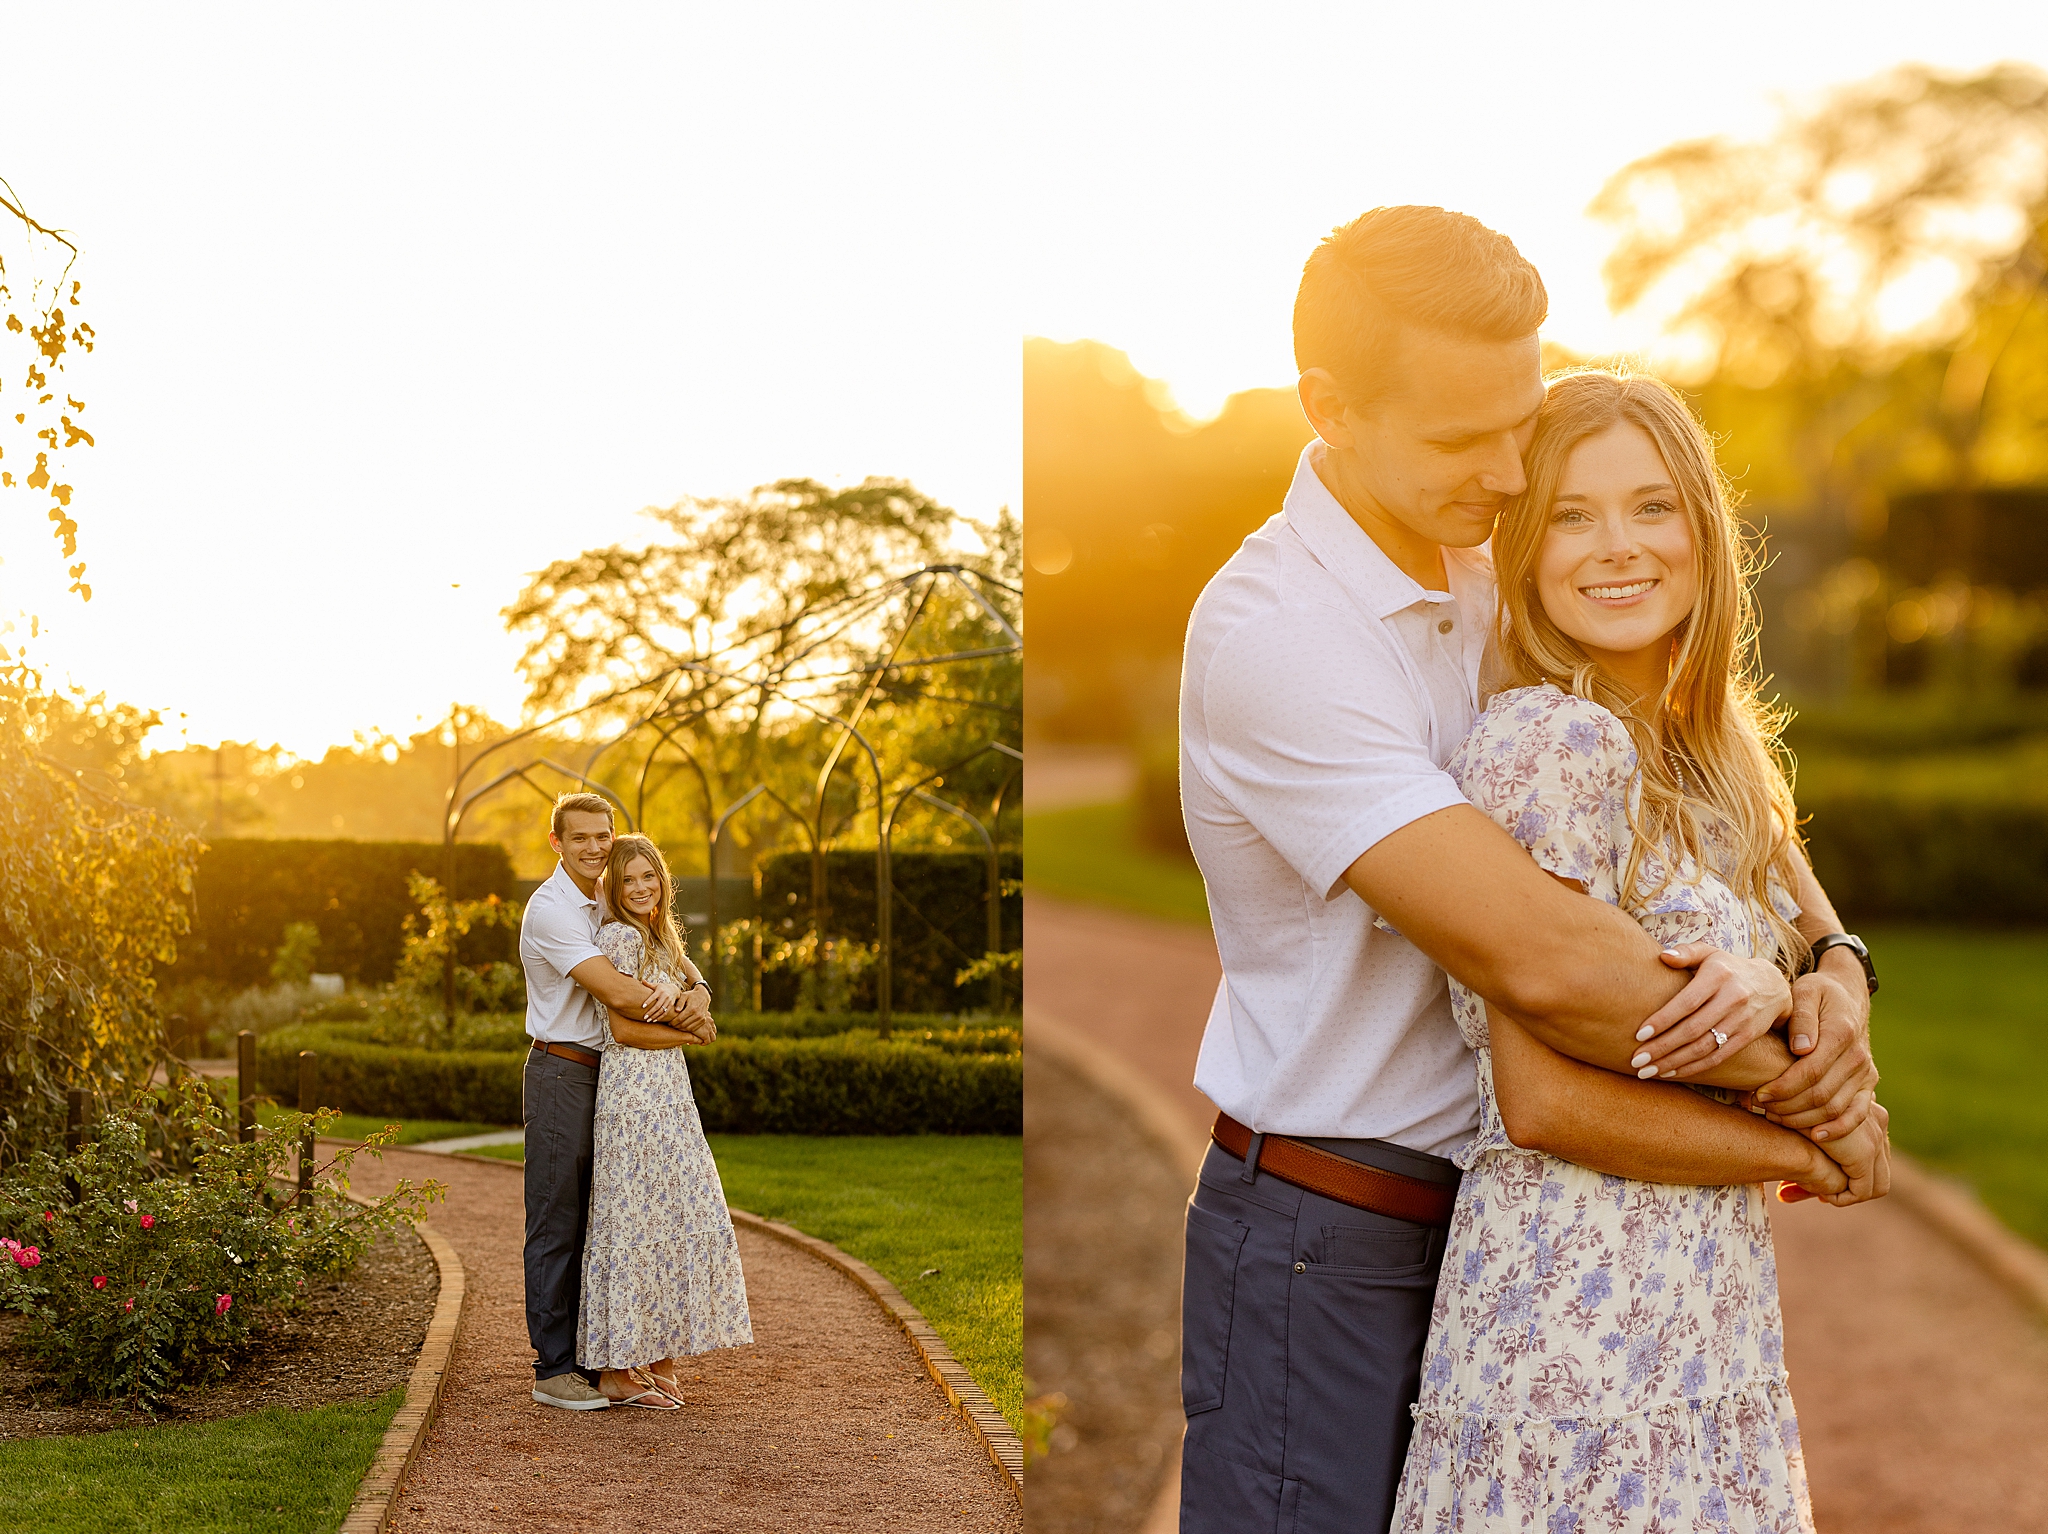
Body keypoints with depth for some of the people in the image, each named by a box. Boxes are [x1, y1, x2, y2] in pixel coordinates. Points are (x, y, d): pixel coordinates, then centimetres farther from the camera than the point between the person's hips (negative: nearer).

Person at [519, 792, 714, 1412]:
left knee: (587, 1222, 12)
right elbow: (619, 994, -22)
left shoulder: (608, 907, 15)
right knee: (556, 1223, -3)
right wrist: (685, 1016, -8)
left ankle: (585, 1354, 19)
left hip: (605, 1077, 8)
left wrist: (688, 997, -12)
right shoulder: (551, 909, -14)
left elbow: (666, 977, 11)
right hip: (561, 1074, -8)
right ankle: (553, 1369, 2)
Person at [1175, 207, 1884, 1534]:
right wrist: (1808, 1084, -15)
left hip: (1491, 1213, 7)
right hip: (1326, 1246, -7)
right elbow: (1536, 956, -28)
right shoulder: (1270, 633, -21)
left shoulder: (1492, 579, 6)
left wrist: (1834, 966, -9)